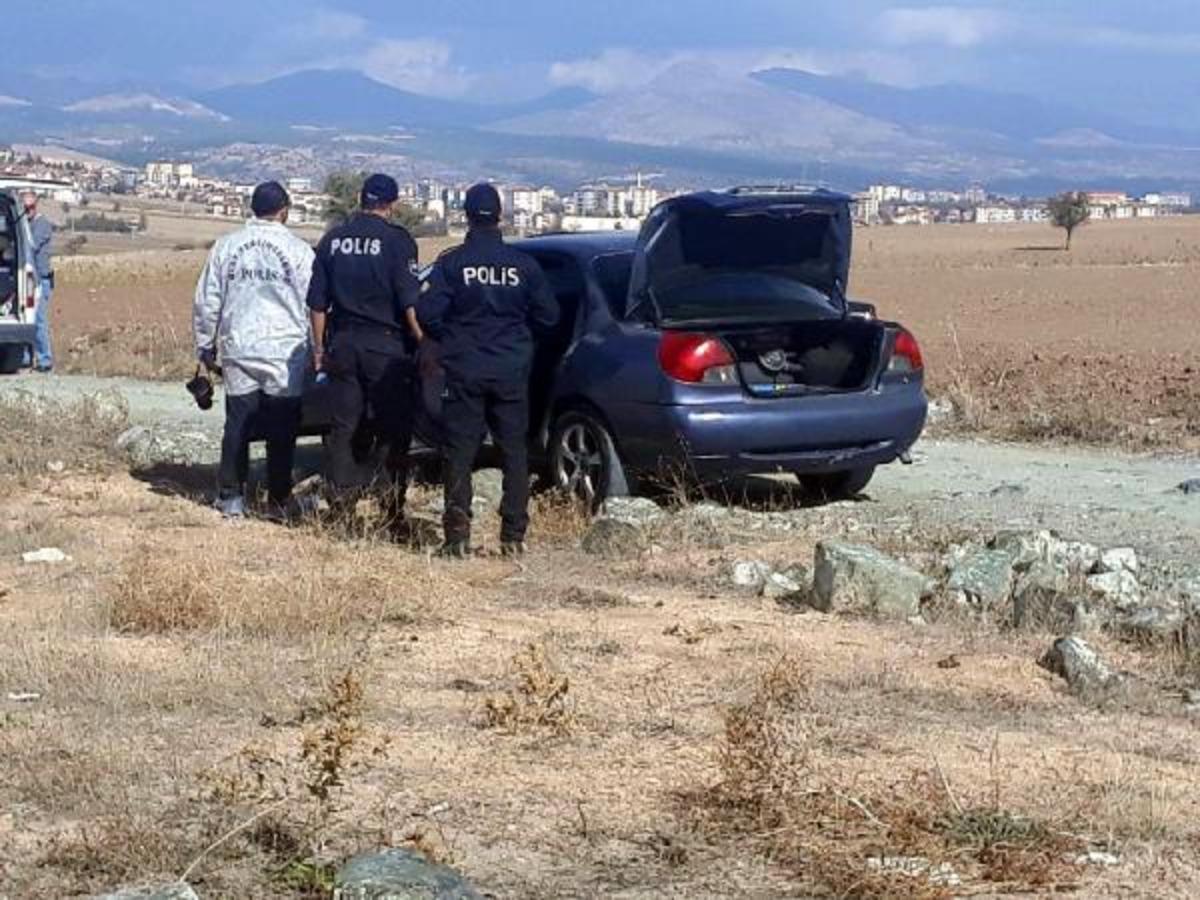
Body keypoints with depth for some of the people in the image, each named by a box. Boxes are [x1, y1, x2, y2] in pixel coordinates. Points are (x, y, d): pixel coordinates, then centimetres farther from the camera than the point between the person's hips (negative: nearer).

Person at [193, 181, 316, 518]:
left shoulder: (227, 246, 4)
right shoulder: (298, 250, -4)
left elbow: (206, 302, 8)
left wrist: (205, 346, 16)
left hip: (238, 349, 2)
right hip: (285, 352, -2)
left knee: (237, 426, 9)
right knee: (281, 430, 5)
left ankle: (231, 497, 10)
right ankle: (279, 500, 8)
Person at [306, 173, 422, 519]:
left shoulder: (333, 240, 7)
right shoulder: (396, 240, -7)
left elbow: (317, 303, 10)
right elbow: (410, 303, -12)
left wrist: (319, 347, 17)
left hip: (342, 344, 4)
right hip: (386, 346, -4)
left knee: (343, 426, 9)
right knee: (394, 428, 4)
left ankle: (343, 497, 9)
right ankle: (393, 502, 1)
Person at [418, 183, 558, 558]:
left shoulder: (451, 263, -7)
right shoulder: (523, 265, -1)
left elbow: (427, 314, -11)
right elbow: (548, 316, 3)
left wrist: (448, 338, 10)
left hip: (464, 371, -1)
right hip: (512, 372, 1)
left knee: (459, 454, 4)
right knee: (515, 452, 9)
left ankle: (458, 536, -3)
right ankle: (514, 536, 6)